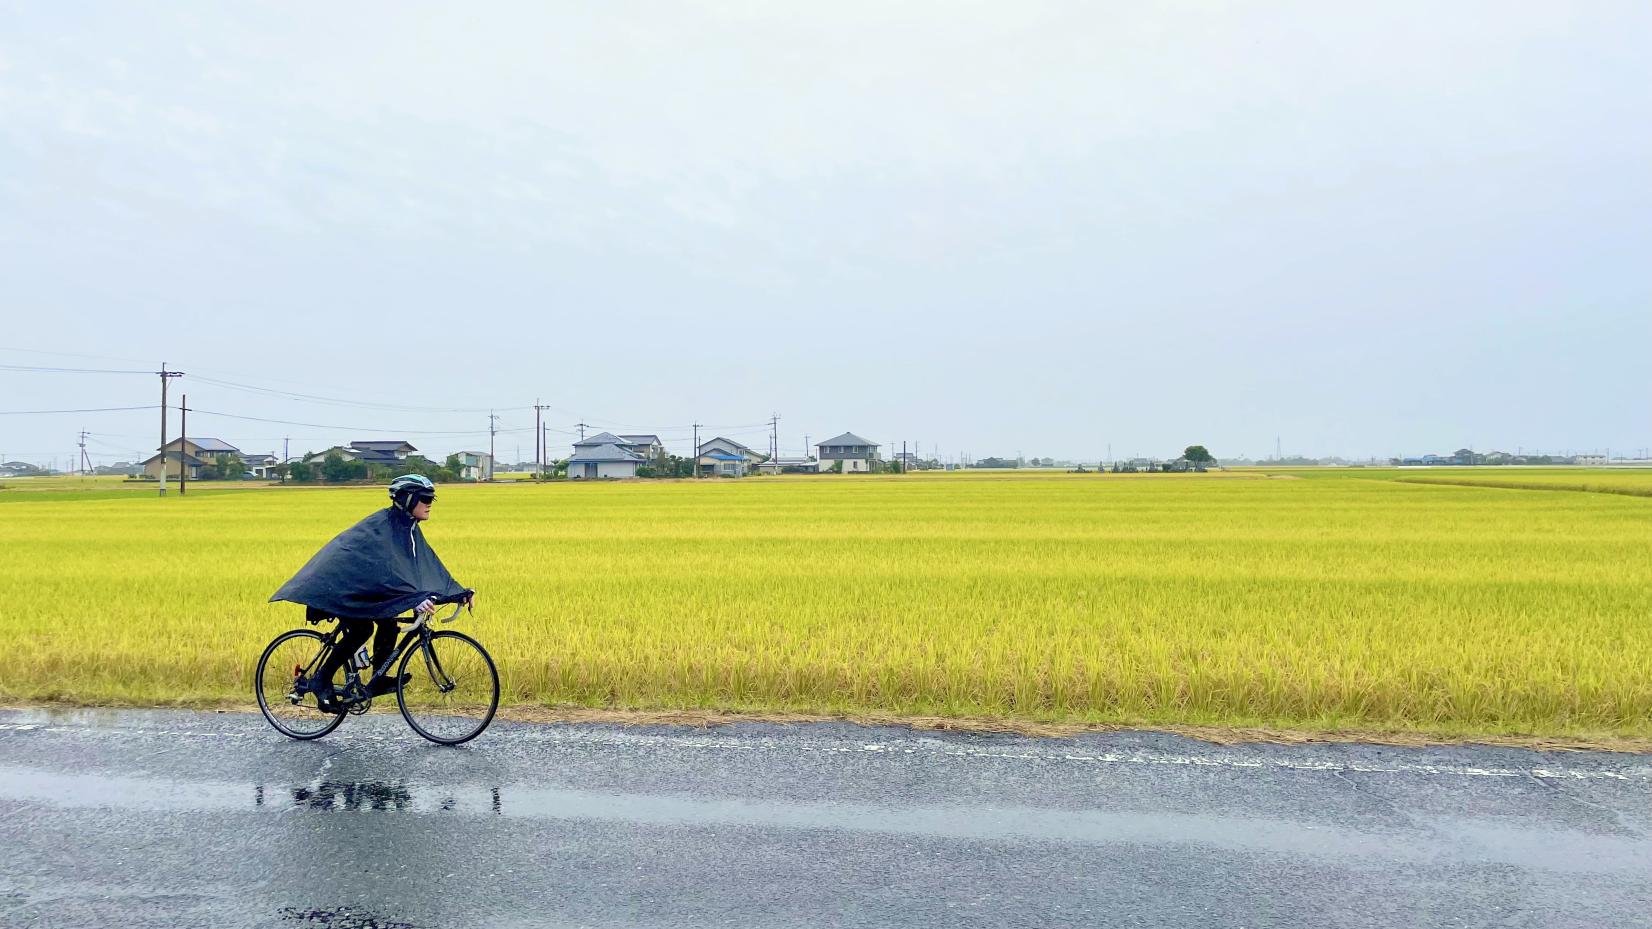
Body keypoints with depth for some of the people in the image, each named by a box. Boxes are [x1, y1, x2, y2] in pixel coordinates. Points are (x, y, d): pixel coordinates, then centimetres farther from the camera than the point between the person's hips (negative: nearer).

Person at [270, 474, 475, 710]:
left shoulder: (409, 527, 2)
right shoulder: (384, 524, -26)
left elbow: (431, 567, 2)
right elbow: (389, 567, -38)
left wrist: (462, 593, -6)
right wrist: (416, 598, -48)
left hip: (363, 585, 9)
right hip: (339, 582, -9)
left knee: (388, 623, -7)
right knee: (361, 629, -21)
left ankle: (379, 679, 4)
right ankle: (321, 680, -6)